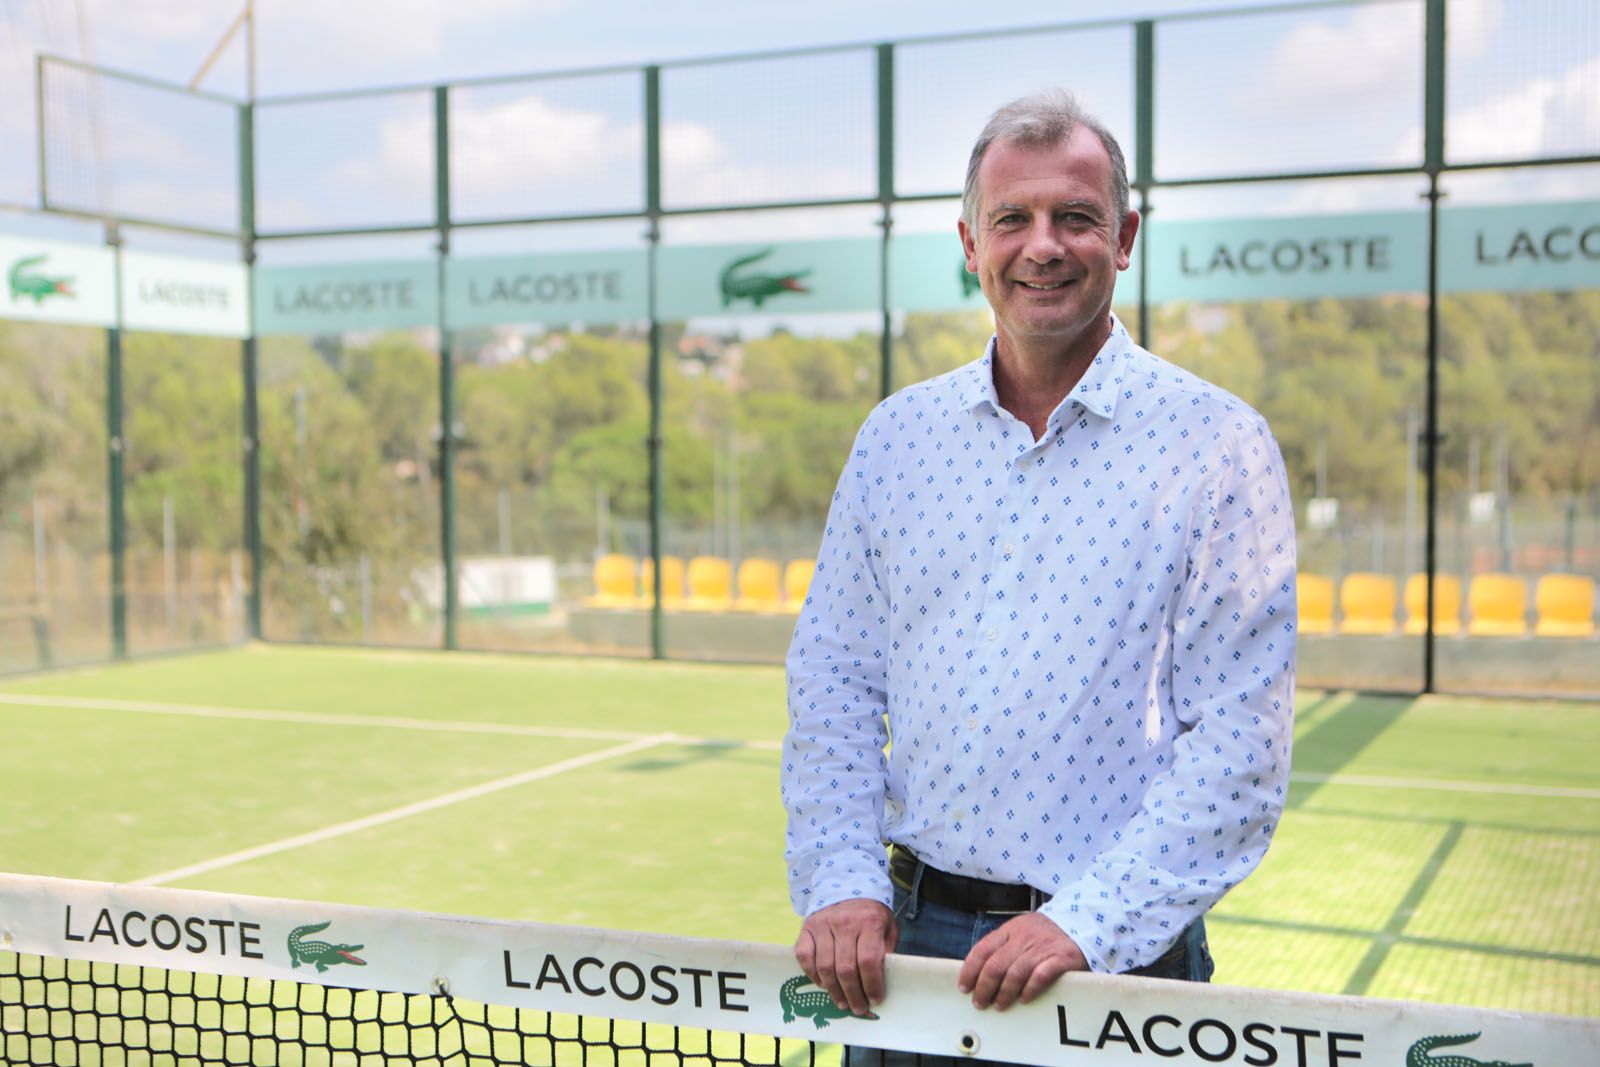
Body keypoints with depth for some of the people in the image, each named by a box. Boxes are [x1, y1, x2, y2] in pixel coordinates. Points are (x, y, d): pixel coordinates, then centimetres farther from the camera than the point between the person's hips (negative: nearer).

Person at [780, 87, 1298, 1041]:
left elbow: (1240, 737, -12)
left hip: (1116, 951, -3)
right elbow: (834, 682, 6)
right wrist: (839, 882, -6)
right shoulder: (895, 436, 5)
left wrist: (1088, 924, -18)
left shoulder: (1220, 444, -7)